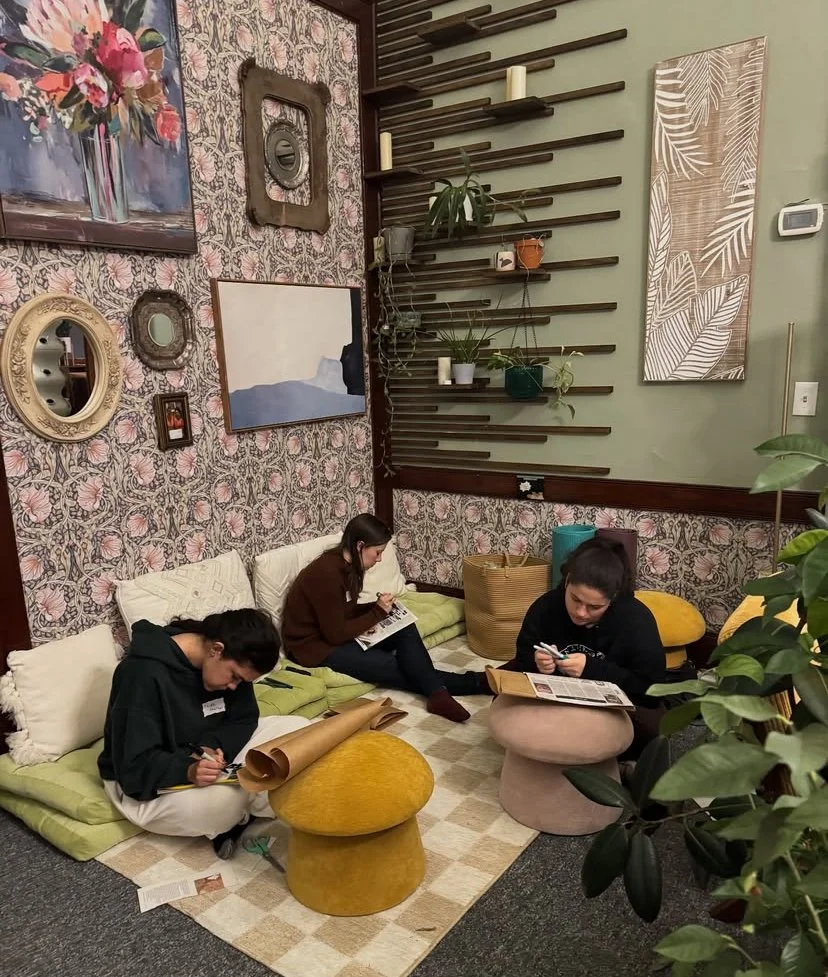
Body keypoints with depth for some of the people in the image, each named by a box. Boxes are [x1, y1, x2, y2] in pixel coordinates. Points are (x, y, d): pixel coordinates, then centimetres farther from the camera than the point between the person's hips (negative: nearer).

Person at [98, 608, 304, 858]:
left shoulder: (230, 661, -8)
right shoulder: (145, 674, -28)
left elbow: (244, 719, -3)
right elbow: (135, 766, -27)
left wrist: (212, 747, -23)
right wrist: (188, 771, -44)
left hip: (201, 760, 7)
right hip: (141, 782, -6)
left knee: (294, 730, -11)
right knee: (228, 797, -36)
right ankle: (237, 815, -2)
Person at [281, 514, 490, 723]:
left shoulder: (345, 565, 1)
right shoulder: (327, 573, -26)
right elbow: (336, 634, -24)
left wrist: (377, 607, -6)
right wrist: (378, 613, -16)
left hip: (333, 633, 9)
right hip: (315, 646, -9)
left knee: (405, 629, -13)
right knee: (393, 668, -18)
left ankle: (437, 694, -23)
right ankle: (474, 683, -7)